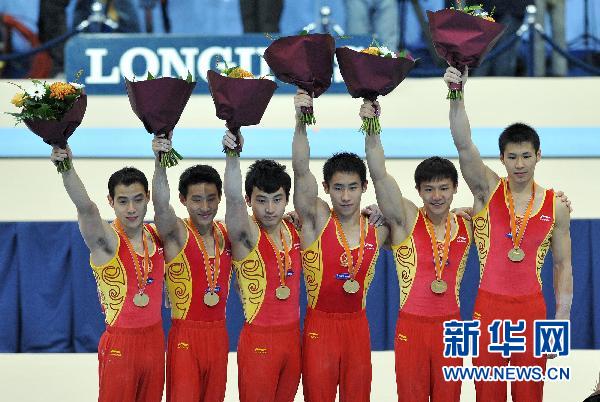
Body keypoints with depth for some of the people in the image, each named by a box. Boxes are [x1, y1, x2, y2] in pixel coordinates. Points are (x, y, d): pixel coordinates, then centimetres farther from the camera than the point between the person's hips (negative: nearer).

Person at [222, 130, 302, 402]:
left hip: (292, 336, 6)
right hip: (259, 340, -6)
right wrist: (232, 155, -47)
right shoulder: (248, 235, -13)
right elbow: (233, 199, -31)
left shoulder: (294, 232, 4)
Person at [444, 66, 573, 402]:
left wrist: (563, 319, 3)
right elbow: (463, 144, -15)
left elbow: (563, 266, 8)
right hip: (489, 306, -1)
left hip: (532, 309, 1)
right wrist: (457, 96, -30)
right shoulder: (488, 189, 0)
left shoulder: (556, 206, 3)